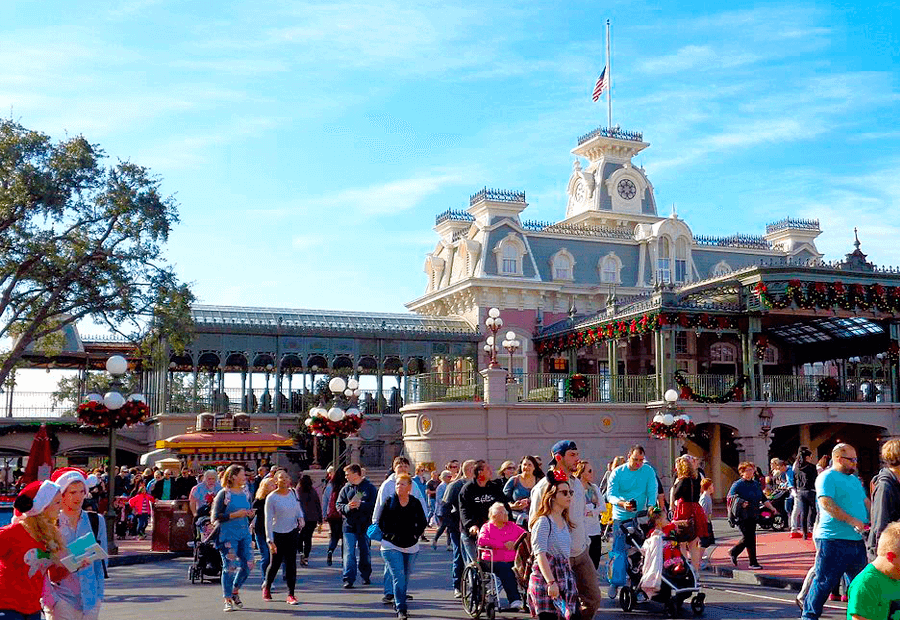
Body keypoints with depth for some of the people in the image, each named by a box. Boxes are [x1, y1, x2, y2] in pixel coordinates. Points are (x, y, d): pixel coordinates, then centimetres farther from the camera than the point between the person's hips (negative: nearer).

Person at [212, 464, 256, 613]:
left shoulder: (245, 493, 13)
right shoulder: (224, 494, -7)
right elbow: (216, 517, -11)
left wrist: (250, 514, 3)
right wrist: (235, 514, -18)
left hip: (244, 533, 6)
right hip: (228, 535, -6)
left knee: (248, 565, 2)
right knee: (230, 566, -5)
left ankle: (235, 591, 25)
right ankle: (228, 600, 7)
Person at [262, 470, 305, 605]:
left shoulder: (293, 493, 3)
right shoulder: (271, 498, -11)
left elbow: (298, 508, 19)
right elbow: (268, 520, -12)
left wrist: (300, 518, -3)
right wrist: (270, 540, -16)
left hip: (292, 533, 3)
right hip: (277, 533, -3)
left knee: (291, 564, 0)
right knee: (275, 563, 5)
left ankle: (290, 595, 5)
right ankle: (266, 587, 33)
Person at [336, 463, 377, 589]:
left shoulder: (370, 487, 0)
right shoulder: (346, 488, 7)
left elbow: (374, 504, -8)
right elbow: (339, 505, 5)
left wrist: (361, 505, -20)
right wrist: (347, 507, -15)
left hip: (365, 525, -1)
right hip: (349, 526, 1)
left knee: (365, 552, 12)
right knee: (349, 553, -7)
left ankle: (365, 576, 30)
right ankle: (348, 579, -7)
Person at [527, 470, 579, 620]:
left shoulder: (565, 522, 15)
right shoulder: (543, 521, -10)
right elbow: (540, 555, -18)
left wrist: (570, 578, 18)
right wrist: (551, 582, -25)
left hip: (565, 579, 8)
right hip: (545, 580, -8)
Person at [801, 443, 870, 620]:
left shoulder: (854, 479, 20)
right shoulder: (826, 478, -9)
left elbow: (866, 502, 22)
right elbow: (827, 504, -20)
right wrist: (851, 520, -23)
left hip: (857, 539, 8)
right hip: (833, 539, -8)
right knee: (825, 581, -3)